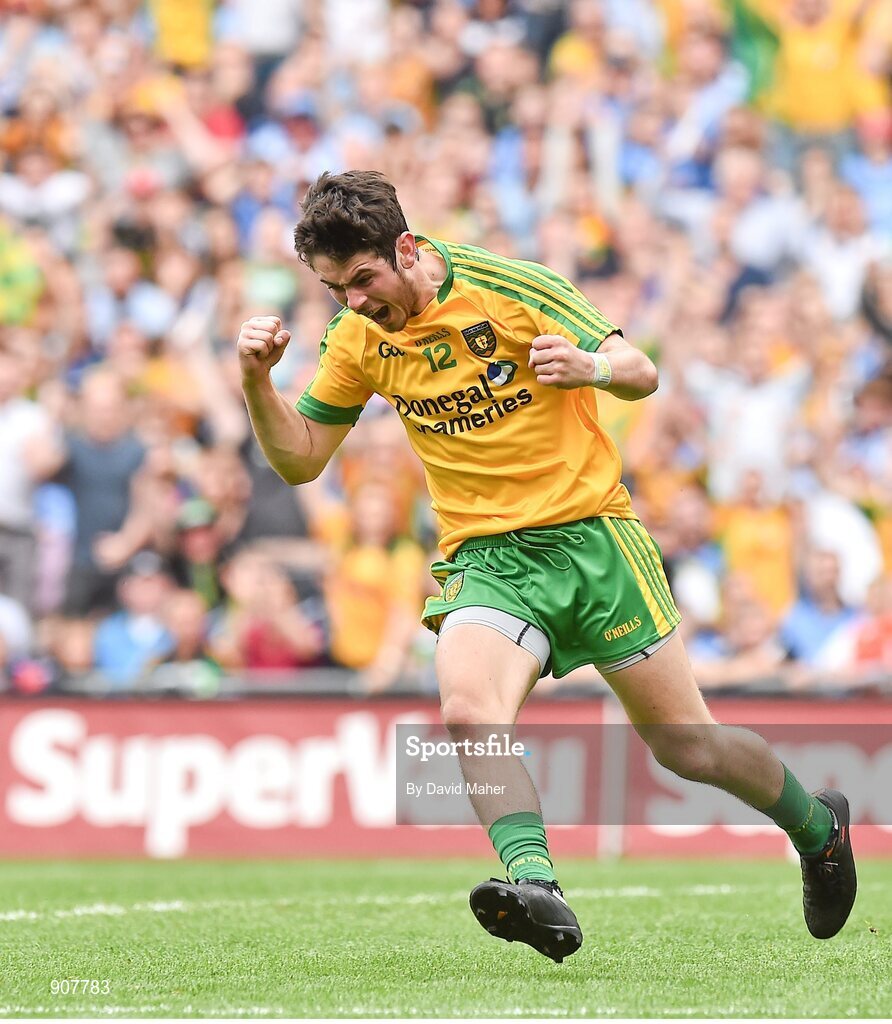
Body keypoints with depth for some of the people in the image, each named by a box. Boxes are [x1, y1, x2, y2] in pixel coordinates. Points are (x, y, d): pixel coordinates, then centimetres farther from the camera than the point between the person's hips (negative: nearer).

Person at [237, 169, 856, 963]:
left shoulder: (508, 287, -11)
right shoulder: (359, 338, 2)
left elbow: (642, 375, -10)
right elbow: (300, 460, 8)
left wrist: (590, 366, -33)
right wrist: (258, 380, -10)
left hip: (590, 536, -3)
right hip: (484, 561, 3)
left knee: (688, 749, 4)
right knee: (467, 711, -30)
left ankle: (817, 827, 32)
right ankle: (535, 886, -43)